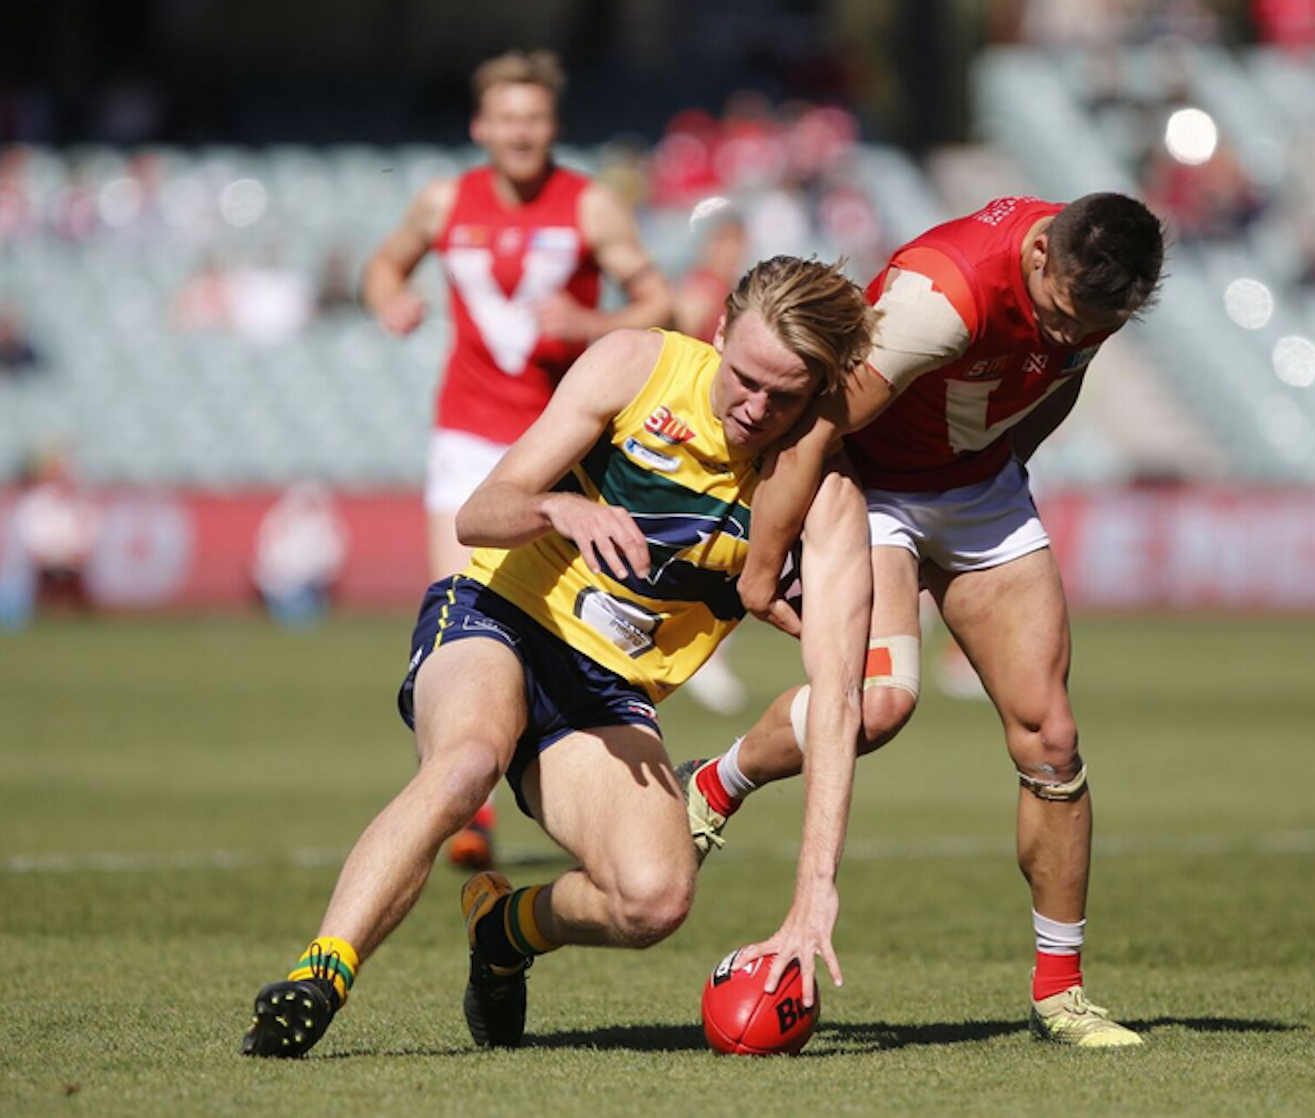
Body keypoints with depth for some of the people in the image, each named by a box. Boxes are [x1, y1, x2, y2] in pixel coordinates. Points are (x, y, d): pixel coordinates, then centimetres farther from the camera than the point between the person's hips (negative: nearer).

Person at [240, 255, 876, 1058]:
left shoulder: (823, 494, -12)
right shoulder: (636, 366, -11)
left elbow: (836, 693, -21)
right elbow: (479, 514, -10)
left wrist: (816, 887, -32)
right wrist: (559, 510, -35)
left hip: (610, 695, 2)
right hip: (497, 624, -2)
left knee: (656, 899, -26)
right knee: (465, 761, -37)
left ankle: (503, 928, 7)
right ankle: (314, 985, -40)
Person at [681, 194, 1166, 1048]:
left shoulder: (1091, 280, -13)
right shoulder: (945, 293, -36)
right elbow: (812, 428, -29)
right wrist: (762, 569, -21)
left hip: (981, 486, 6)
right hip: (870, 487, -6)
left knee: (1048, 735, -3)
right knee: (880, 699, -30)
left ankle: (1059, 993, 8)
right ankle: (711, 791, 0)